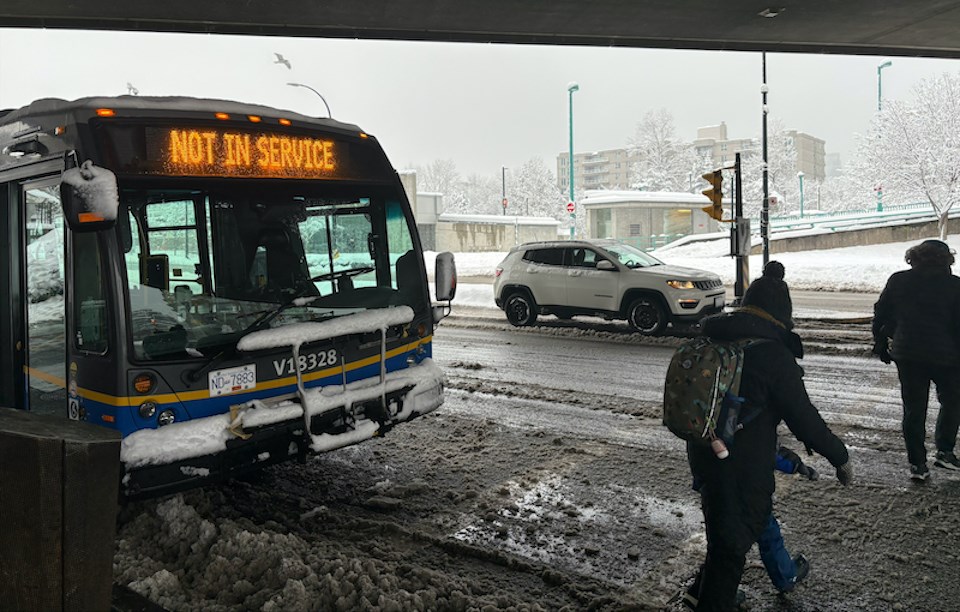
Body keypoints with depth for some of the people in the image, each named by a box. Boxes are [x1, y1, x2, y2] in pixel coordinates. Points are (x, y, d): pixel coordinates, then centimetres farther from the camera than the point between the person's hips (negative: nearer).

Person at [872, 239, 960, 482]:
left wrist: (881, 343, 15)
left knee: (913, 409, 8)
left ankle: (917, 463, 10)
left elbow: (880, 314, 5)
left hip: (907, 354, 2)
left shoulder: (898, 280, 0)